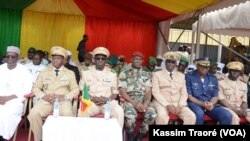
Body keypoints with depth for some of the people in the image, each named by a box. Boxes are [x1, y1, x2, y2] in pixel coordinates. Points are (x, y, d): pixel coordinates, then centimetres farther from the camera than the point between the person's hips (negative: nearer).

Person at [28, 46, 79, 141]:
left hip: (63, 100, -1)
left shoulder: (70, 73, 13)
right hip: (46, 100, 2)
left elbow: (75, 90, 7)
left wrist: (65, 97, -12)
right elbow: (36, 88, 12)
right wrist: (43, 96, -9)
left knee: (68, 114, -35)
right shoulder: (44, 72, 17)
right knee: (34, 113, -28)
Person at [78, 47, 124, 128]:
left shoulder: (112, 74, 12)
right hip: (91, 101, 0)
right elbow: (82, 90, 6)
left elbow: (115, 92, 11)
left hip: (108, 102, 1)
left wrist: (108, 99, -11)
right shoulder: (86, 72, 10)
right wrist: (93, 98, -12)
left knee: (119, 111, -32)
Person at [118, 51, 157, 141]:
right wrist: (134, 103, -15)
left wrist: (146, 103, -15)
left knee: (152, 114, -27)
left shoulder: (146, 74, 15)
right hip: (129, 99, -3)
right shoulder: (124, 73, 5)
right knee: (130, 116, -34)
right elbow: (122, 91, -3)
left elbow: (148, 91, 6)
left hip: (144, 99, 3)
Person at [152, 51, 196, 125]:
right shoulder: (157, 74, 5)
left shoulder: (181, 76, 15)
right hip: (162, 103, -3)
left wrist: (180, 105, -10)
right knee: (162, 116, -35)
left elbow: (184, 93, 9)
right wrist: (167, 105, -17)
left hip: (178, 103, 3)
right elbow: (155, 92, -5)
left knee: (192, 117, -22)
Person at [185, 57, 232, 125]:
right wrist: (202, 104, -18)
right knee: (199, 114, -39)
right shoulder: (189, 76, -1)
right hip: (195, 103, -4)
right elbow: (189, 96, -5)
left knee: (227, 115, -22)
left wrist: (210, 104, -12)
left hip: (210, 104, 5)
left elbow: (215, 96, 11)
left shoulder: (213, 78, 14)